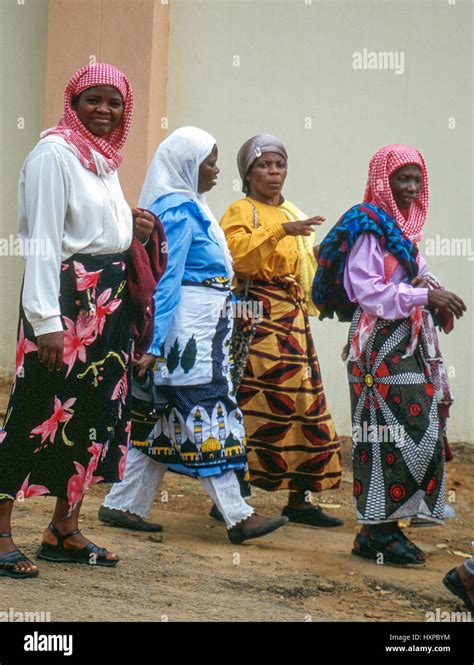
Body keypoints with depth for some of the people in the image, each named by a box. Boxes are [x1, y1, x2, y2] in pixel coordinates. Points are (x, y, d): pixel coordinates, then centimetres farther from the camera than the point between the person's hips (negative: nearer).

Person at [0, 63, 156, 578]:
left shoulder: (105, 159, 16)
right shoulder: (55, 153, -10)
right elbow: (43, 239, -17)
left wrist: (132, 229, 7)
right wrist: (46, 319, -22)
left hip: (108, 298, 9)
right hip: (66, 294, -9)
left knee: (95, 410, 9)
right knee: (42, 410, -9)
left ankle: (64, 531, 17)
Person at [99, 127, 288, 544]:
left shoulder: (189, 207, 17)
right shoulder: (178, 211, -13)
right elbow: (166, 280, -17)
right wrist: (153, 345, -20)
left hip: (201, 331, 10)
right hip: (188, 328, -10)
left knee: (165, 419, 10)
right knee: (208, 415, -7)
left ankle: (124, 505, 14)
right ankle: (237, 516, -5)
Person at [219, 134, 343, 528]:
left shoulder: (294, 215, 24)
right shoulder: (241, 212, 1)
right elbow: (238, 253, -19)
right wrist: (282, 231, -28)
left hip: (294, 319, 7)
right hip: (258, 317, -7)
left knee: (304, 404, 4)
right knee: (254, 404, -13)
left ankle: (299, 499, 10)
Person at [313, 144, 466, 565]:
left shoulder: (404, 227, 19)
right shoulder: (368, 226, -7)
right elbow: (368, 290, -16)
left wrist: (434, 297, 3)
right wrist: (423, 295, -20)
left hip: (410, 343, 9)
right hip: (381, 344, -9)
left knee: (421, 433, 4)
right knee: (392, 435, -12)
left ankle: (383, 527, 8)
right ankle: (378, 532, -6)